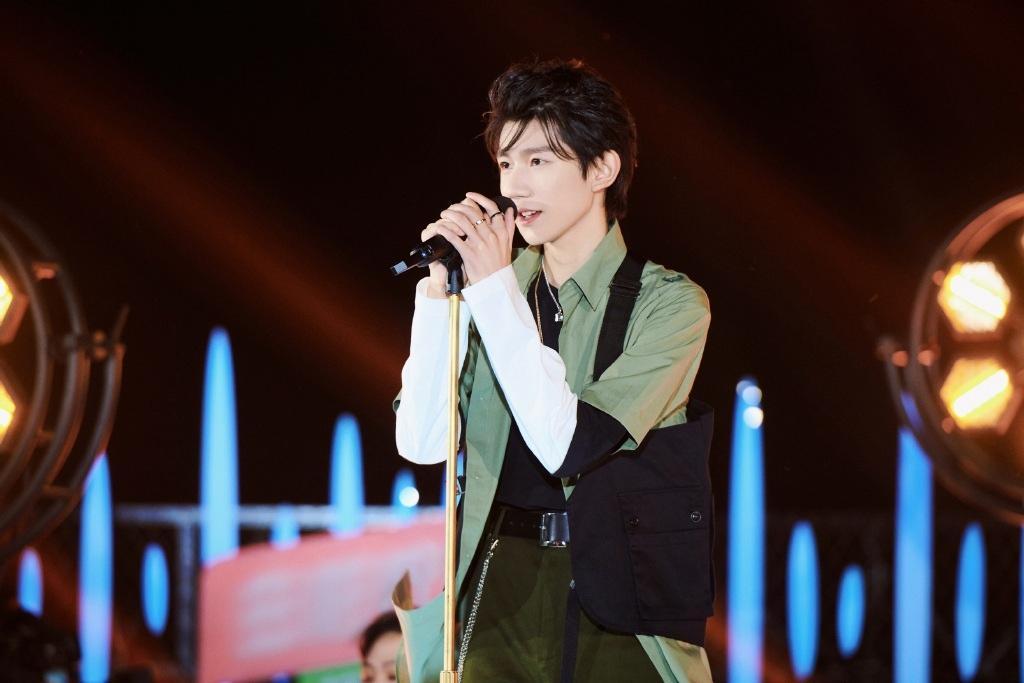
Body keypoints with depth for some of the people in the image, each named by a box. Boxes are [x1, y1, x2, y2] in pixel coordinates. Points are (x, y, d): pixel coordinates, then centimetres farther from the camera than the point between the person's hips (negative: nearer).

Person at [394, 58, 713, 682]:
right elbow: (422, 442, -4)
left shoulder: (668, 302, -5)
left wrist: (495, 285, -15)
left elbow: (567, 443, -17)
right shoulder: (494, 295, 5)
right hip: (505, 593, 3)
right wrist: (440, 289, -10)